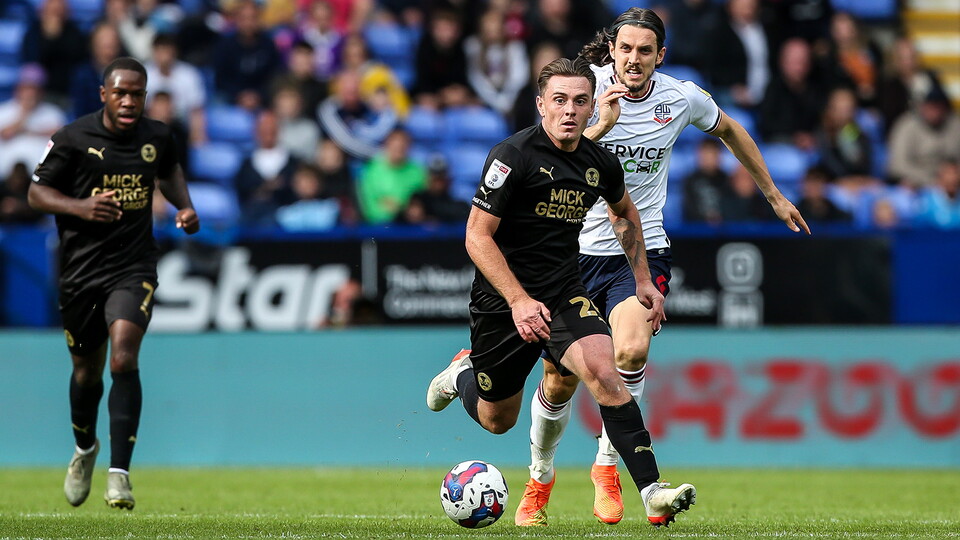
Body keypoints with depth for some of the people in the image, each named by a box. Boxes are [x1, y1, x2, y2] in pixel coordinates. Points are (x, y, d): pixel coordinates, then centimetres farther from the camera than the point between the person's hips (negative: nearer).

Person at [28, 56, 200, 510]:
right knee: (87, 371, 13)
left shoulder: (157, 137, 2)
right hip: (80, 267, 0)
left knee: (124, 359, -20)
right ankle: (84, 449, 44)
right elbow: (37, 192, -3)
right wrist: (81, 207, -20)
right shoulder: (73, 139, -7)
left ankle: (119, 472, -18)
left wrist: (185, 207, 7)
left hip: (133, 268, 0)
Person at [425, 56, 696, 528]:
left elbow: (624, 212, 22)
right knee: (497, 420, 11)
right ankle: (462, 375, 48)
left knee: (603, 371, -24)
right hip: (503, 297, -3)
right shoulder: (514, 156, -18)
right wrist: (519, 301, -27)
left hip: (564, 290, 3)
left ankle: (652, 493, -27)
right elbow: (478, 236, -19)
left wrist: (643, 280, 18)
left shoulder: (600, 164, -1)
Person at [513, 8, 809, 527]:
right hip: (576, 248, 0)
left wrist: (774, 195, 26)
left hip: (641, 250, 0)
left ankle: (606, 466, -8)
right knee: (559, 384, 4)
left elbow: (729, 130, 19)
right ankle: (540, 478, 31)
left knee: (631, 352, -27)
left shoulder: (682, 98, -3)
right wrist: (602, 126, -33)